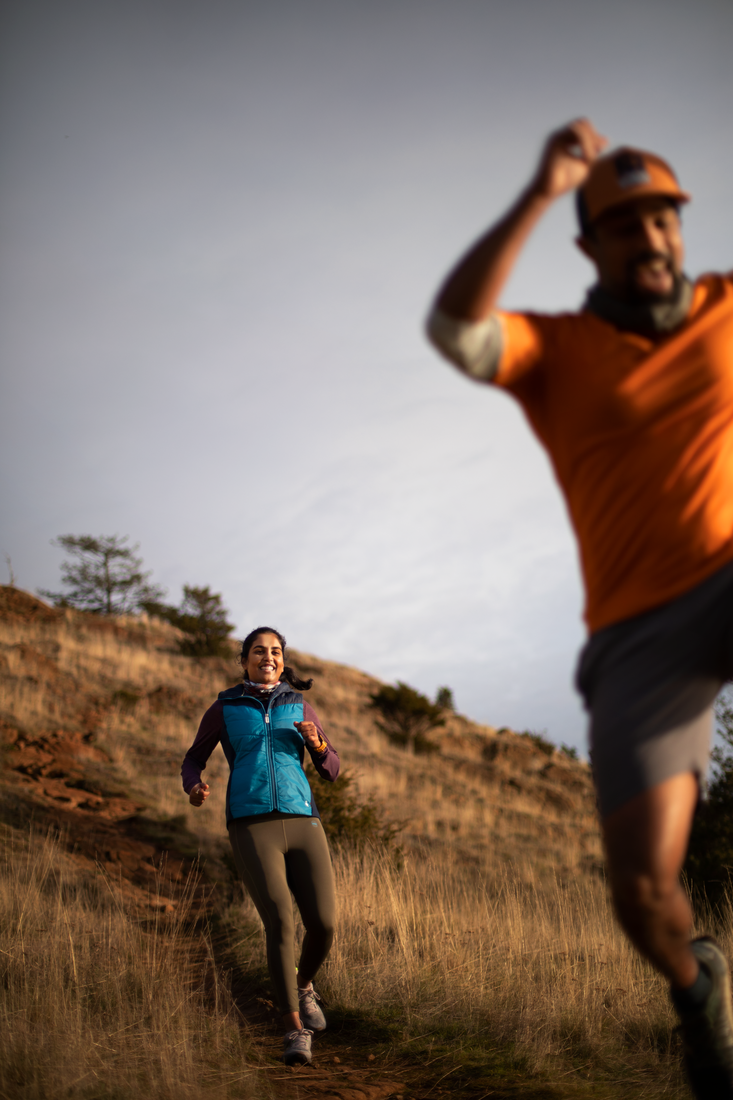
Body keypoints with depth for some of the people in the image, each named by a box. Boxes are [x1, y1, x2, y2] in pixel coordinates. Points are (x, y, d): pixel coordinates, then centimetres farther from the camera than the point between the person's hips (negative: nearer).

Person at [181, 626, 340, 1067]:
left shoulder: (300, 707, 16)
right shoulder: (224, 708, 12)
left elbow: (332, 769, 16)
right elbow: (193, 761, 19)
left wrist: (316, 742, -8)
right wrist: (195, 788, -6)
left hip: (302, 824, 2)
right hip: (253, 829, -2)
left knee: (324, 926, -8)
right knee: (280, 925, -20)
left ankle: (303, 984, 27)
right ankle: (296, 1030, -6)